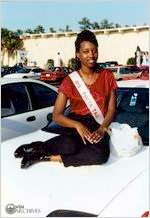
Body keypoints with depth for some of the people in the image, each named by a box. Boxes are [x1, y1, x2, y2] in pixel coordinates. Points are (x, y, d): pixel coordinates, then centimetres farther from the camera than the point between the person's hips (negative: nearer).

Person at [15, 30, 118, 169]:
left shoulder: (107, 76, 7)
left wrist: (102, 129, -14)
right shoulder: (70, 81, 2)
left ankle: (51, 158, -20)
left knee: (101, 155, -32)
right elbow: (56, 115, -3)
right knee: (69, 146, -38)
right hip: (75, 124, -2)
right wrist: (77, 125, -20)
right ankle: (39, 146, -10)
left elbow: (111, 108, 5)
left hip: (98, 126, 2)